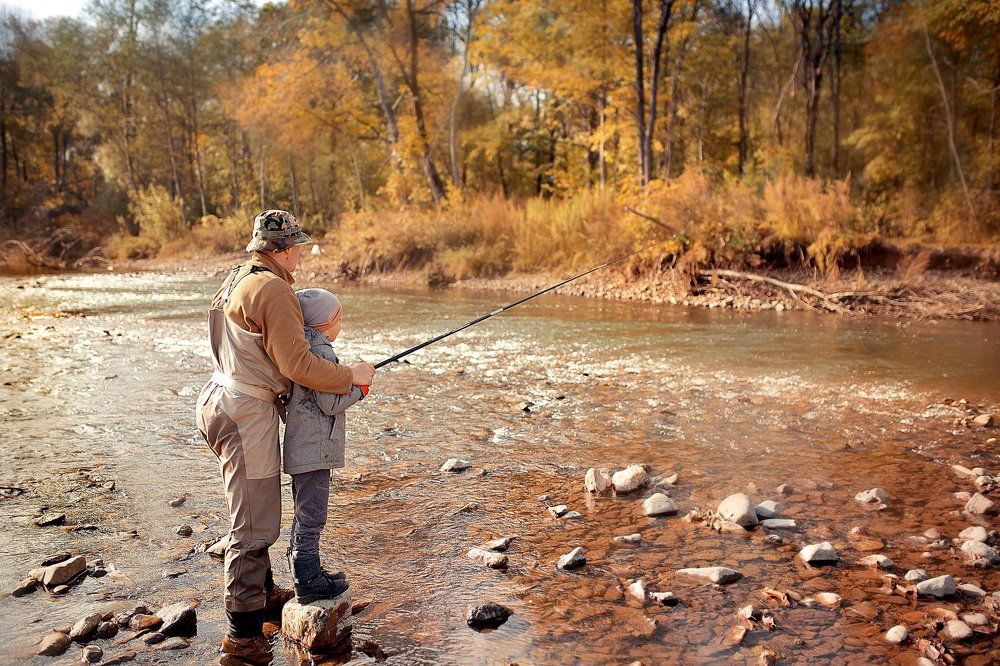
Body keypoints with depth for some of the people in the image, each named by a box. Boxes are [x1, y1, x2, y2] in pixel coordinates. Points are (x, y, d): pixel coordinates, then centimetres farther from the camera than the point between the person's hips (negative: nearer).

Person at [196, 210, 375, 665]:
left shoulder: (238, 279, 14)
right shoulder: (272, 289, -18)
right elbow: (298, 365, -21)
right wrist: (352, 377, -9)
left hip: (224, 401, 11)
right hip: (246, 412, -11)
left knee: (256, 510, 24)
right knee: (254, 524, -4)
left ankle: (264, 593, 41)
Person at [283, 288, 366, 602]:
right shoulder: (321, 352, -17)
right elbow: (330, 403, -19)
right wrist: (360, 386, -6)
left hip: (301, 446, 10)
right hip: (313, 450, -10)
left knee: (304, 515, 19)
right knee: (311, 516, -2)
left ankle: (307, 572, 31)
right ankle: (308, 583, 7)